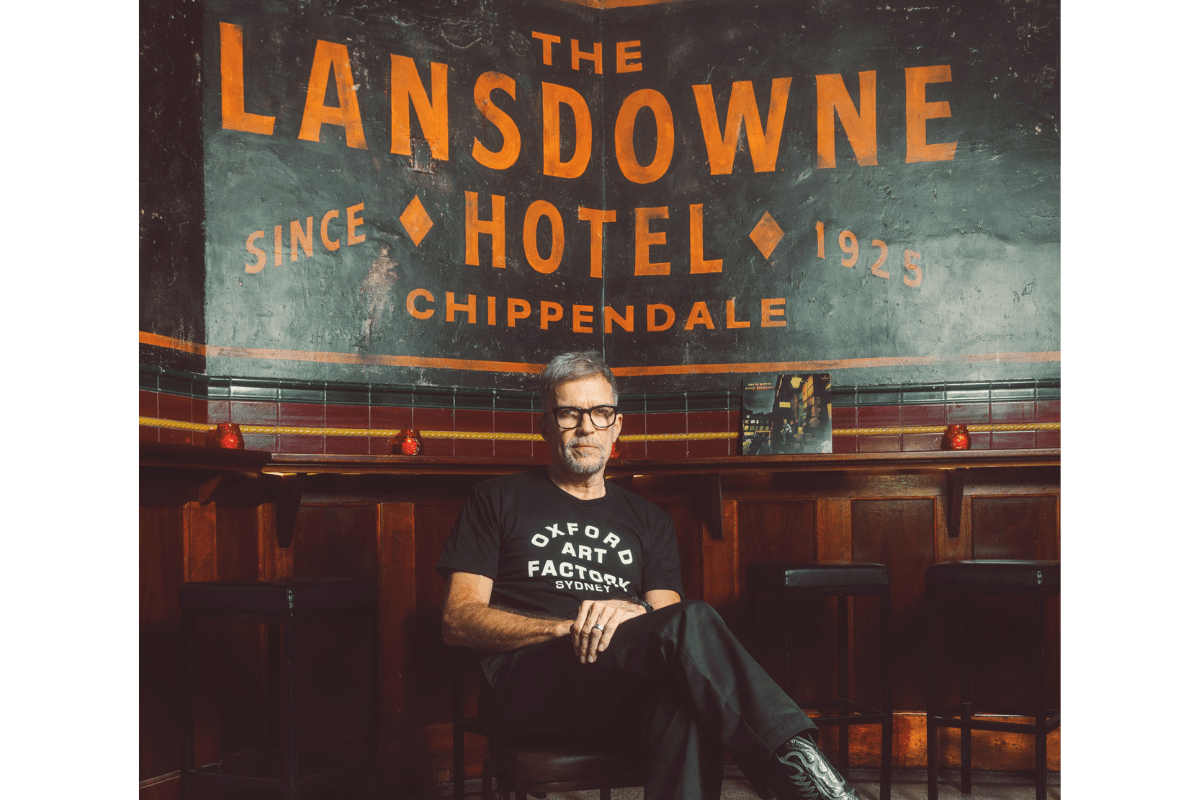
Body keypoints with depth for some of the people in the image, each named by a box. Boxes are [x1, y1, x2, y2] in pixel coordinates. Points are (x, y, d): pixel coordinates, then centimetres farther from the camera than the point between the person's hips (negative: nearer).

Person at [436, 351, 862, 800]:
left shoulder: (648, 521, 26)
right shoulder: (498, 502, 16)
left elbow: (667, 619, 14)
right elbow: (457, 621, 5)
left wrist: (632, 612, -12)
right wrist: (567, 626, -11)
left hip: (632, 697, 3)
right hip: (526, 686, -3)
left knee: (686, 699, -39)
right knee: (689, 624, -32)